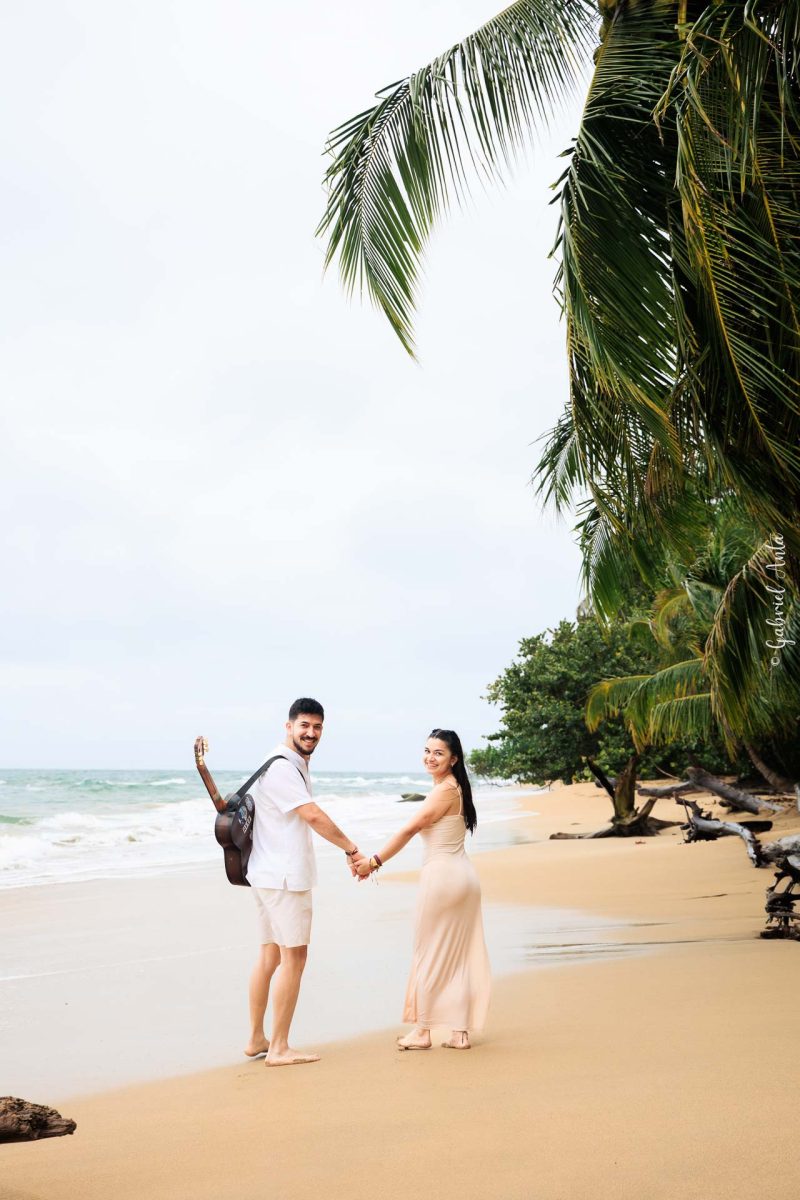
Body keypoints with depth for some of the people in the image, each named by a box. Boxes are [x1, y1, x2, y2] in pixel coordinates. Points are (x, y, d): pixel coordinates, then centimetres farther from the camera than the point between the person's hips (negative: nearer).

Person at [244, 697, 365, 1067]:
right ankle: (279, 1048, 1)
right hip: (283, 878, -10)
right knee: (293, 957, -5)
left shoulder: (296, 767, 17)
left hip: (271, 876, 10)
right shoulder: (281, 768, -16)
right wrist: (351, 849, -13)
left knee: (270, 954, 13)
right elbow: (313, 816, -21)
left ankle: (256, 1039, 20)